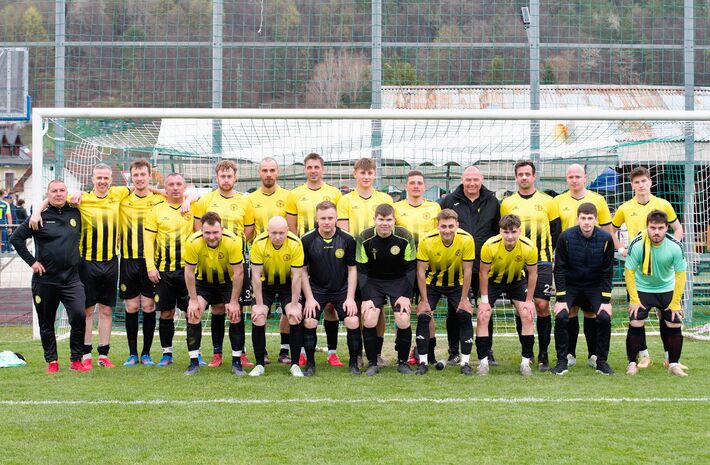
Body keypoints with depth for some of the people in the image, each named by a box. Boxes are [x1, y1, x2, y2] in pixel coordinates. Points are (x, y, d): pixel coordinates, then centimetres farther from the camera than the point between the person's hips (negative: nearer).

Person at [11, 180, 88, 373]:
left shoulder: (75, 214, 7)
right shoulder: (41, 216, -2)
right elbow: (17, 238, -1)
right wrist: (31, 261, -4)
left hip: (72, 279, 1)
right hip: (45, 279, -1)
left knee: (79, 315, -16)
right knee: (46, 323, 7)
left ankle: (76, 360, -4)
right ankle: (52, 362, 19)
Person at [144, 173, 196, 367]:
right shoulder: (156, 210, 4)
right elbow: (148, 239, 3)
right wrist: (150, 267, -4)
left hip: (188, 269, 0)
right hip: (164, 271, 0)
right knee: (166, 313, 4)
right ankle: (167, 354, 14)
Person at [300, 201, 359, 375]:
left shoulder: (347, 239, -9)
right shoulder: (307, 240, -10)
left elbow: (352, 269, 0)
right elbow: (303, 270, -2)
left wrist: (350, 298, -6)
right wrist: (309, 298, -8)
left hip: (342, 289, 0)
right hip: (316, 289, 0)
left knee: (353, 322, -16)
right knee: (309, 322, -18)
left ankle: (354, 362, 4)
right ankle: (310, 363, 1)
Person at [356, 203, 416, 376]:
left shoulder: (405, 237, -14)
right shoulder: (364, 239, -13)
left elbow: (411, 268, -5)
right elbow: (361, 270, -7)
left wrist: (406, 296, -11)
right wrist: (366, 298, -13)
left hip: (399, 281, 0)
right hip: (373, 282, 0)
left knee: (403, 320, -17)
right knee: (369, 319, -18)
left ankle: (403, 362, 5)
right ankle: (373, 362, -1)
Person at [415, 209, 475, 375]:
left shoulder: (467, 240, -24)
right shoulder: (427, 241, -25)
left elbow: (467, 271, -15)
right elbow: (421, 271, -17)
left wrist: (464, 299, -14)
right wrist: (424, 300, -17)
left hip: (457, 284, 0)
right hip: (432, 283, 0)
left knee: (465, 315, -14)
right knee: (423, 316, -14)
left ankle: (465, 362, -3)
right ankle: (423, 361, -2)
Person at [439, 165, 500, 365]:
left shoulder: (492, 202, 8)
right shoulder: (449, 201, 3)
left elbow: (499, 231, 14)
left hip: (484, 265, 1)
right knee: (454, 309, 4)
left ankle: (487, 351, 13)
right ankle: (453, 352, 13)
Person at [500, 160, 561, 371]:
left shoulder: (547, 202, 6)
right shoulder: (507, 203, 9)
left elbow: (556, 232, 9)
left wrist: (553, 256, 2)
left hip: (542, 262, -1)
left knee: (542, 306, -8)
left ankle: (543, 354, 0)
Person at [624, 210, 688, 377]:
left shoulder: (675, 246, -21)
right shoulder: (637, 244, -25)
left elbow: (680, 274, -11)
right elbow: (629, 271, -15)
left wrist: (675, 303, -12)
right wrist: (634, 300, -15)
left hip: (667, 289, 1)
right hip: (642, 289, -1)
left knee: (674, 324, -6)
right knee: (635, 323, -13)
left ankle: (674, 364, 9)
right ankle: (632, 363, 2)